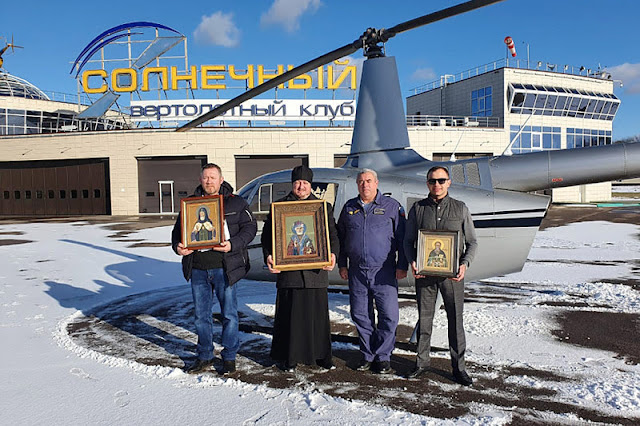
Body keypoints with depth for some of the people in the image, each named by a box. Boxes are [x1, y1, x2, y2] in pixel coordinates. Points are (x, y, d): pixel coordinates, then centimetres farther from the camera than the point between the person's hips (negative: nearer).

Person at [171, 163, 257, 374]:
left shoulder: (235, 202, 2)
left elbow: (250, 227, -2)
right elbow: (178, 229, 14)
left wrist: (232, 245, -18)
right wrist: (177, 246, -8)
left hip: (224, 268, -3)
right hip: (198, 268, 4)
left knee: (229, 313, 5)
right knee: (202, 315, 13)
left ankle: (229, 357, 21)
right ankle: (205, 356, 29)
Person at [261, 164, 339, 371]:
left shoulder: (323, 207, 12)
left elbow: (332, 235, 9)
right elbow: (267, 234, 7)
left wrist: (332, 254, -11)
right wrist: (268, 256, -10)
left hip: (316, 269, 1)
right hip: (288, 269, -1)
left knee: (318, 313, 7)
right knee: (289, 314, 3)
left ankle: (321, 355, 23)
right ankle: (288, 357, 18)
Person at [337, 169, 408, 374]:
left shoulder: (392, 206, 2)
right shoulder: (349, 207, 11)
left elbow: (402, 238, 1)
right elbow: (340, 237, 17)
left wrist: (402, 266, -4)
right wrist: (342, 264, 12)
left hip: (384, 271, -3)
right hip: (357, 272, 3)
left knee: (389, 315, -3)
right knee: (360, 315, 9)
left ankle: (383, 357, 14)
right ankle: (367, 355, 24)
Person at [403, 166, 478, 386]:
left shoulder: (460, 209, 5)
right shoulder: (417, 209, 6)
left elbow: (472, 242, 8)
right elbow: (408, 241, 9)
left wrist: (464, 264, -10)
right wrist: (412, 262, -9)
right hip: (424, 273, 1)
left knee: (455, 320, 5)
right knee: (424, 319, 9)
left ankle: (458, 367, 19)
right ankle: (422, 362, 24)